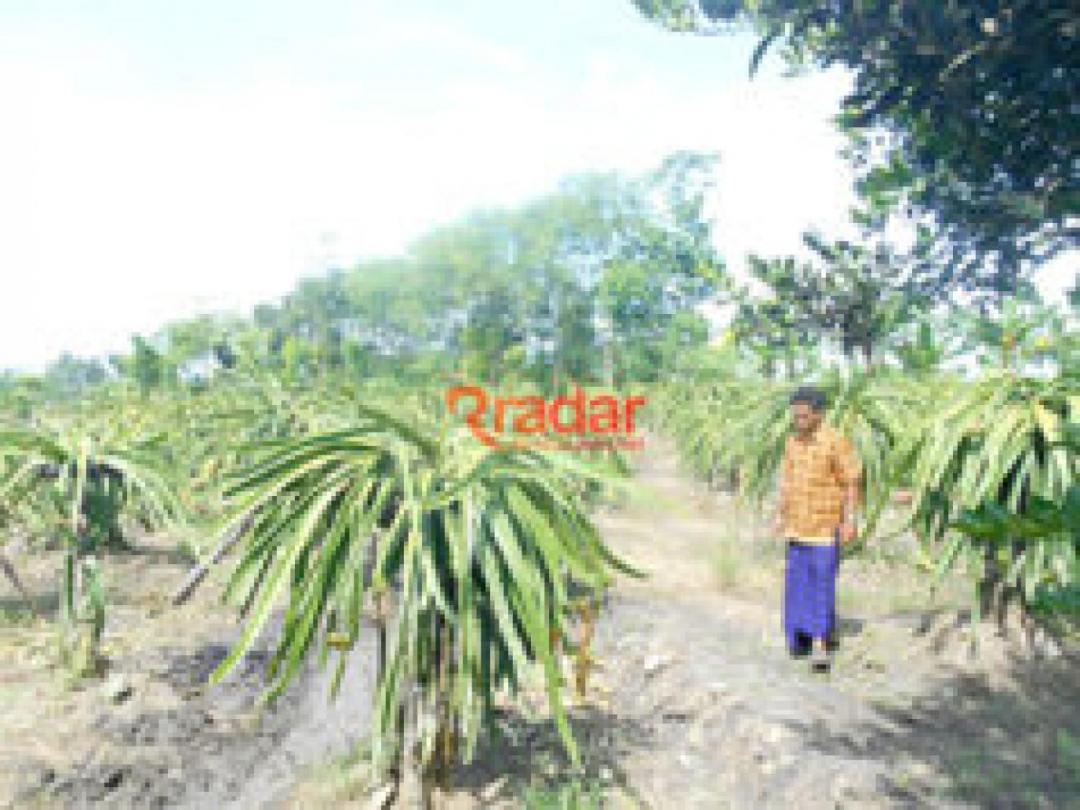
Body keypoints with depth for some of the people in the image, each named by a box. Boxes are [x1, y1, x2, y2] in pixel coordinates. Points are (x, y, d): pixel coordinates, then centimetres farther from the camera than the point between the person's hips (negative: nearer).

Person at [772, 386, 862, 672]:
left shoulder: (835, 442, -12)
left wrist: (850, 521, -14)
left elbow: (852, 483, -10)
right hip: (797, 526, 6)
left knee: (823, 583, -3)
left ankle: (820, 643, 4)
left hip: (826, 527, -6)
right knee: (797, 582, 10)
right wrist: (780, 514, 14)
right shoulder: (793, 441, 7)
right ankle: (802, 636, 24)